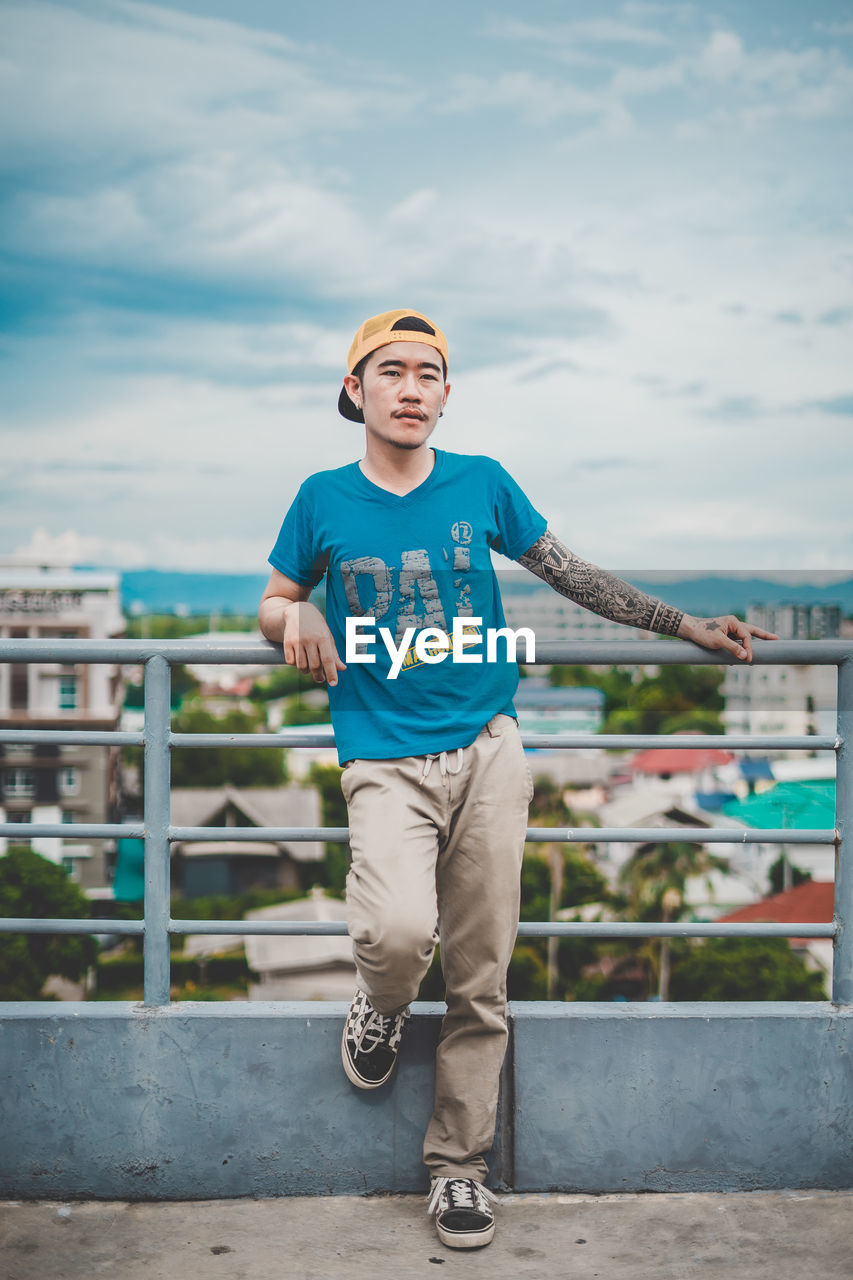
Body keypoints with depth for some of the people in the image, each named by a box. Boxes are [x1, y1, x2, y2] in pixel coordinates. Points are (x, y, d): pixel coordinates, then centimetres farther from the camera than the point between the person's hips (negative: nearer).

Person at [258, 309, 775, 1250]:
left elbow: (571, 573, 15)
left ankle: (458, 1169, 19)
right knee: (400, 930, -27)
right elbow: (273, 602, 16)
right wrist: (296, 618, -9)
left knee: (480, 981, 2)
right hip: (385, 759, -1)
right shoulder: (324, 500, 4)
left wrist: (689, 628, 16)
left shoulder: (481, 483, 6)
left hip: (487, 750, 2)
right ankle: (380, 1008, 10)